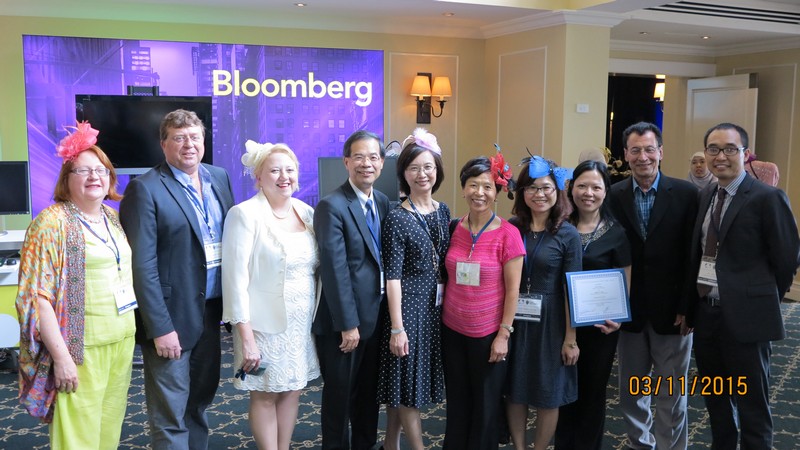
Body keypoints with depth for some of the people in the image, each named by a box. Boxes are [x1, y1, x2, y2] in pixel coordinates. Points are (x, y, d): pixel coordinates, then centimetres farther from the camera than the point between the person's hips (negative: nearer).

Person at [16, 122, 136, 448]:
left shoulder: (114, 218, 10)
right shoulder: (52, 221, -10)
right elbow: (37, 295, -14)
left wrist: (133, 331, 12)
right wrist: (61, 356, -17)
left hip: (123, 340, 6)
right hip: (82, 346, -6)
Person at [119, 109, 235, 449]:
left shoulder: (220, 178, 8)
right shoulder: (146, 189, -12)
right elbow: (142, 265, -16)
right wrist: (160, 328, -19)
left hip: (210, 311, 6)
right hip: (172, 317, -6)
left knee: (201, 400, 19)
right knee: (171, 417, 3)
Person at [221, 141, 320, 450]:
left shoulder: (307, 212, 4)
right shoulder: (245, 214, -13)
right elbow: (236, 277, -16)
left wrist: (317, 316, 6)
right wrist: (246, 336, -18)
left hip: (303, 321, 6)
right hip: (265, 323, -5)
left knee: (292, 391, 14)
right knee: (265, 396, 7)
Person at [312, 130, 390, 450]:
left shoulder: (382, 202, 6)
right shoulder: (332, 206, -17)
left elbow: (383, 259, 10)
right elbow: (335, 269, -19)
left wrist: (388, 311, 6)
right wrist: (348, 323, -19)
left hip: (376, 315, 7)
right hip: (343, 320, -7)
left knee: (370, 391, 20)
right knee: (340, 393, 10)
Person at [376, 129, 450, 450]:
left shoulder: (443, 211, 6)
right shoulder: (397, 218, -12)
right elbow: (392, 276, -15)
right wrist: (397, 327, -17)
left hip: (437, 307, 6)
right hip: (408, 306, -6)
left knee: (405, 384, 17)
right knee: (407, 382, 3)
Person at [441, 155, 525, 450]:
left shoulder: (508, 234, -13)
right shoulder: (454, 229, 0)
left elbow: (513, 289, -10)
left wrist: (504, 334, -11)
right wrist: (442, 315, 7)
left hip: (488, 333, -4)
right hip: (452, 329, 4)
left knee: (485, 406, 14)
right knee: (456, 401, 18)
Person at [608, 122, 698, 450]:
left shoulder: (685, 194, -5)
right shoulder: (614, 196, 0)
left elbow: (693, 256, -6)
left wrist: (686, 308, -10)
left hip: (671, 310, -2)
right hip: (629, 310, 2)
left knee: (671, 395, 9)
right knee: (630, 392, 15)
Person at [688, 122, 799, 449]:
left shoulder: (768, 198, -12)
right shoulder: (705, 195, 9)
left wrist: (763, 299, 1)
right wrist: (694, 303, 5)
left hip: (745, 317, -6)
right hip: (705, 314, 7)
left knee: (752, 407, 7)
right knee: (715, 399, 21)